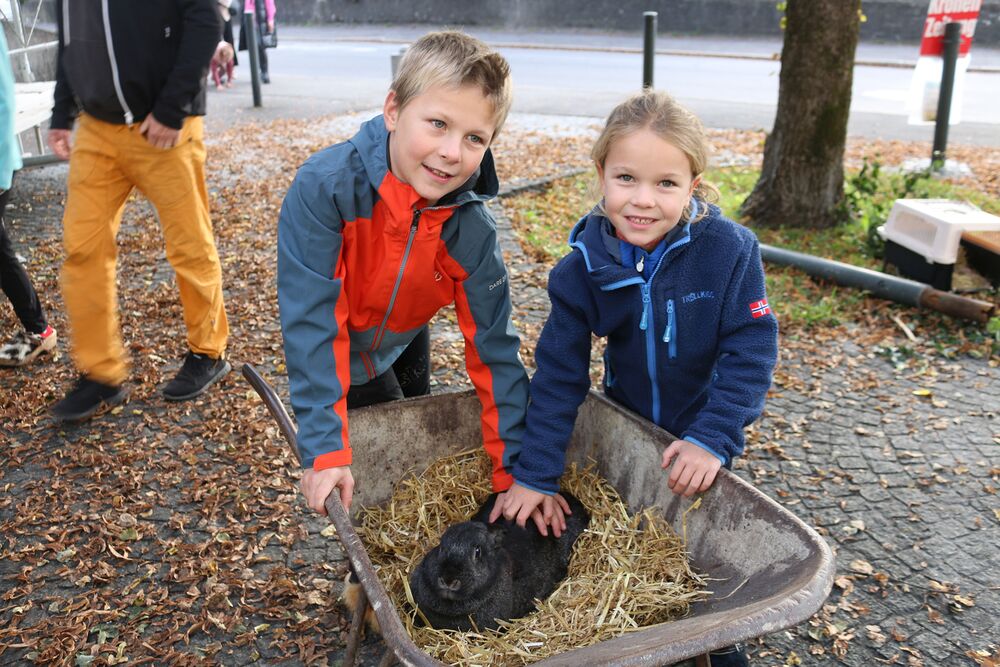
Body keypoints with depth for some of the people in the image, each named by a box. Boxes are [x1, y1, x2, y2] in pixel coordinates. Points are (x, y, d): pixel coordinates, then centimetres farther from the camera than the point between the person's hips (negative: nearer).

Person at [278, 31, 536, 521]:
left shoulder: (472, 226, -26)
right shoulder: (324, 189, -37)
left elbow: (494, 347, -20)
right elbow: (313, 321, -35)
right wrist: (326, 452, -36)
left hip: (404, 340, 4)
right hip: (338, 350, -3)